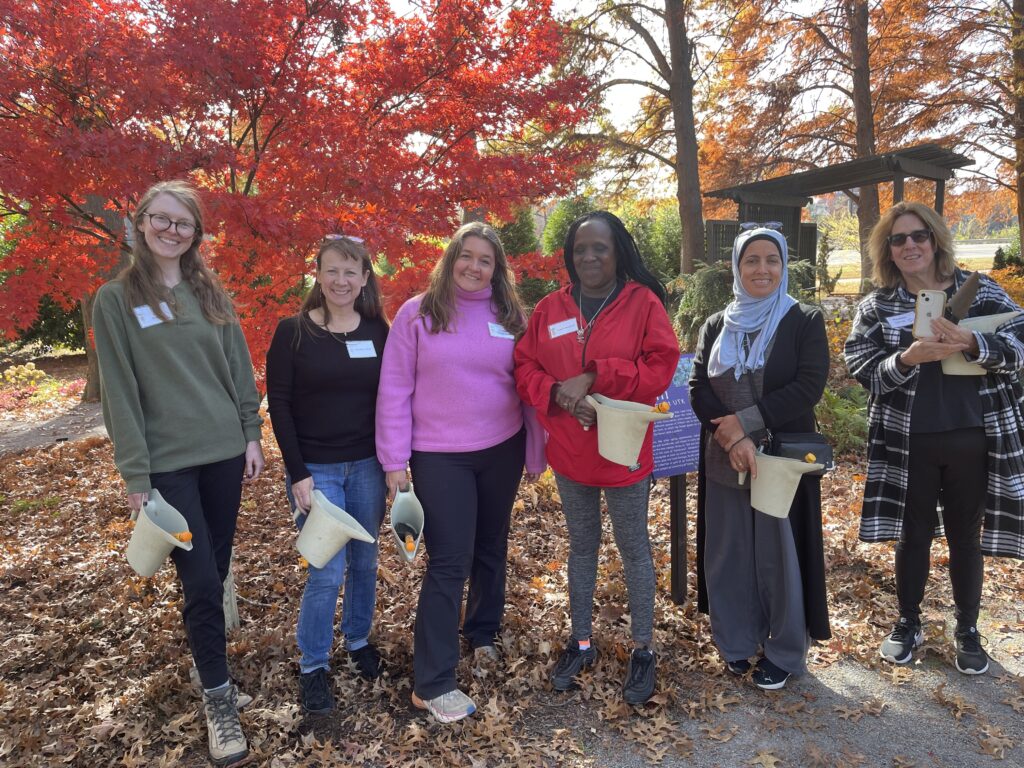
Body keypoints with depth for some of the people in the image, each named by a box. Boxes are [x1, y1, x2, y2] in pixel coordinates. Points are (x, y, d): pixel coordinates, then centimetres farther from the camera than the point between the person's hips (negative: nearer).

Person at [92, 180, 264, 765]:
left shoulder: (212, 292, 9)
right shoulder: (116, 300, -2)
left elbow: (239, 368, 10)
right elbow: (120, 392, -5)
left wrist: (252, 433, 4)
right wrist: (136, 474, -8)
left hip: (224, 452, 4)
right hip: (169, 462, -4)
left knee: (216, 571, 13)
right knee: (202, 581, -4)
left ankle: (210, 661, 34)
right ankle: (219, 699, 13)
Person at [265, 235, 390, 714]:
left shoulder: (377, 331, 2)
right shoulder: (292, 331, -7)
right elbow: (278, 405, -7)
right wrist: (297, 473, -11)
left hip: (367, 466, 3)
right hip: (315, 469, -3)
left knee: (365, 561, 14)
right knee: (328, 571, -2)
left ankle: (359, 639, 37)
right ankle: (313, 665, 19)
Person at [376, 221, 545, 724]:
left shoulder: (510, 316, 4)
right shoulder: (418, 313, -5)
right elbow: (394, 391, -5)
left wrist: (535, 452, 7)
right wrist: (394, 460, -9)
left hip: (502, 450, 4)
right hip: (439, 456, -3)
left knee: (491, 549, 17)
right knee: (449, 561, -4)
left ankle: (483, 633, 42)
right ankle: (432, 683, 8)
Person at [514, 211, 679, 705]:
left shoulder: (643, 302, -8)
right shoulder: (550, 308, 2)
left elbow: (660, 368, -15)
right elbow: (525, 368, 0)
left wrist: (593, 377, -22)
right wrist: (558, 394, -20)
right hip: (569, 453, 4)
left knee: (633, 549, 12)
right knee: (581, 547, 18)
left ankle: (643, 649, 30)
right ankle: (581, 642, 35)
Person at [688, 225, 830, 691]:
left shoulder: (805, 322, 0)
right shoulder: (715, 326, 8)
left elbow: (809, 386, -12)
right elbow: (698, 389, -1)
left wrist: (744, 421, -17)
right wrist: (732, 437, -16)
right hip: (723, 460, 3)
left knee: (779, 552, 5)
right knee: (727, 551, 11)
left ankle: (784, 651, 25)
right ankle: (736, 641, 30)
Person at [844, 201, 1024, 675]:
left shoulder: (980, 291, 1)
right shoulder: (877, 307, 1)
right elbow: (861, 368, -6)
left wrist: (969, 343, -23)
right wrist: (908, 359, -23)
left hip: (972, 439, 0)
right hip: (908, 444, 0)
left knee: (966, 536, 12)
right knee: (913, 534, 12)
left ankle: (967, 631, 30)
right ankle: (908, 623, 30)